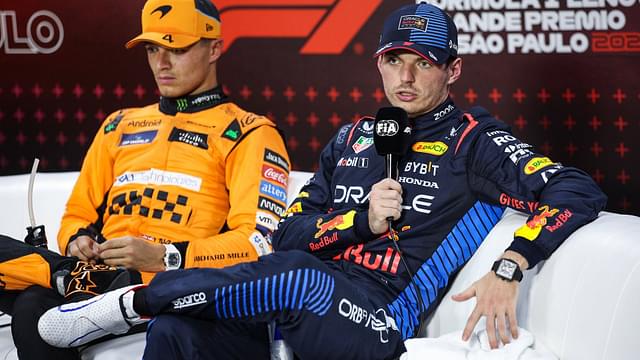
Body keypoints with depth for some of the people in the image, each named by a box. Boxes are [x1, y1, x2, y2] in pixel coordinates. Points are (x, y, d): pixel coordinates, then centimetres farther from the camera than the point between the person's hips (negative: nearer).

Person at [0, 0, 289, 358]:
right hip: (105, 274, 5)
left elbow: (259, 241, -6)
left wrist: (166, 257, -18)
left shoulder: (249, 134, 7)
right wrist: (78, 241, 4)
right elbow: (79, 213, 30)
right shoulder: (120, 126, 26)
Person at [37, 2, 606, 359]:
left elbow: (579, 192, -7)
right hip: (305, 305, 5)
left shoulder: (473, 141, 5)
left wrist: (507, 268, -21)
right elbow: (289, 233, 15)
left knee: (298, 279, -38)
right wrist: (360, 220, -4)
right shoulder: (352, 140, 22)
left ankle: (133, 301, -26)